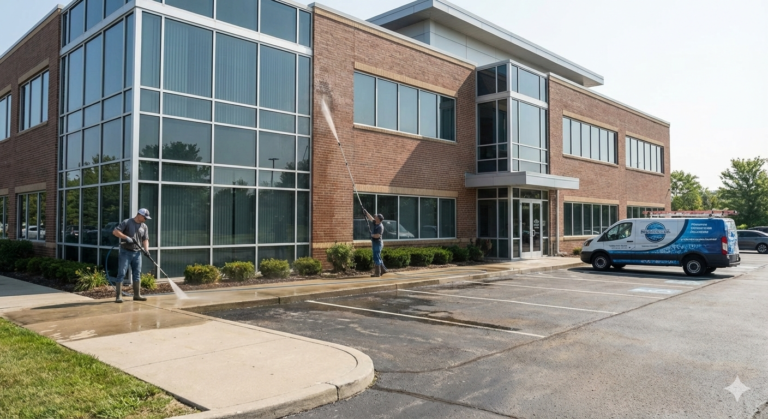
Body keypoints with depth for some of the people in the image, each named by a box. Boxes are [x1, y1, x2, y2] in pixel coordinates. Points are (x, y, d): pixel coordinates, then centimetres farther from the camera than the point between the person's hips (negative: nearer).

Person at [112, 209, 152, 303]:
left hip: (137, 253, 5)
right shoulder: (127, 222, -4)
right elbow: (115, 232, -11)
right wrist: (126, 237, -22)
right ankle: (119, 296, -3)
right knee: (121, 274, -5)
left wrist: (146, 249, -10)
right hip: (125, 252, -5)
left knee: (137, 274, 8)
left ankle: (137, 295, 16)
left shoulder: (144, 227, 11)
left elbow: (145, 239, 7)